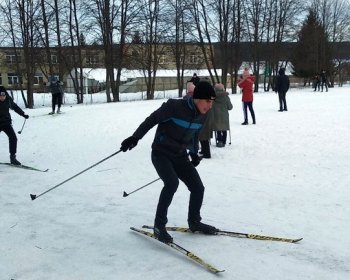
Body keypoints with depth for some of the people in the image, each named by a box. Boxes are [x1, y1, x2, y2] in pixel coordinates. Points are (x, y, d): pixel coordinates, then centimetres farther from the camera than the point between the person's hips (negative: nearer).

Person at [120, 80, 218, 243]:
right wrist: (135, 137, -20)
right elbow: (151, 120, -15)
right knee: (172, 183, -29)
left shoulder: (202, 115, -1)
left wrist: (194, 153, 13)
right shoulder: (174, 106, -22)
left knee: (198, 188, 2)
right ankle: (159, 226, -15)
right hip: (161, 153, -6)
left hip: (180, 156, 7)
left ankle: (194, 222, 27)